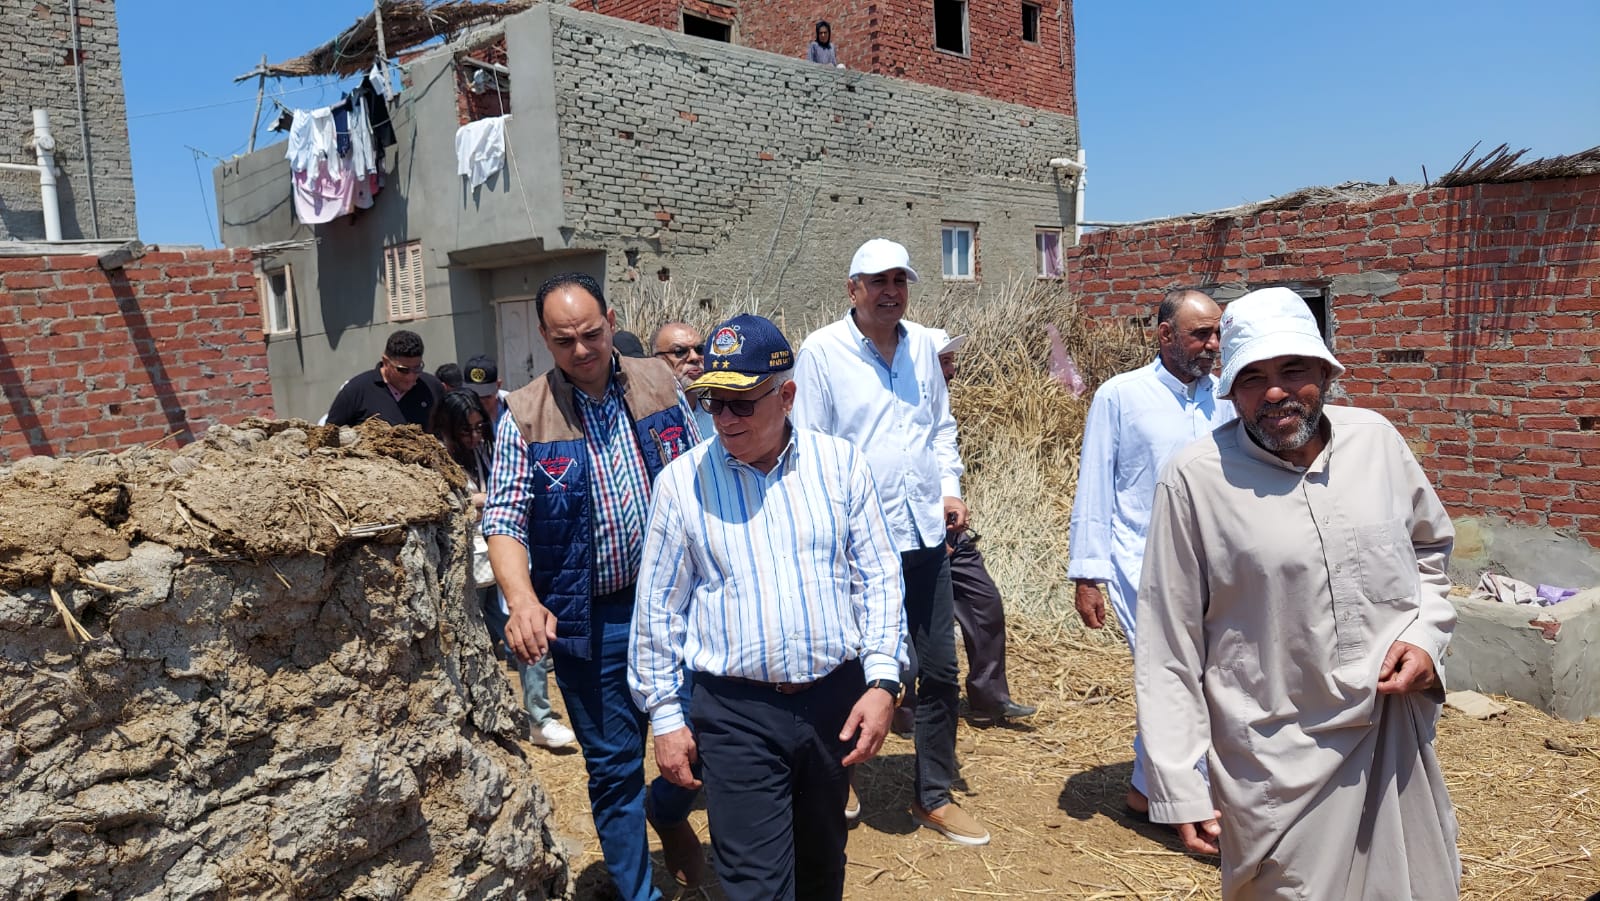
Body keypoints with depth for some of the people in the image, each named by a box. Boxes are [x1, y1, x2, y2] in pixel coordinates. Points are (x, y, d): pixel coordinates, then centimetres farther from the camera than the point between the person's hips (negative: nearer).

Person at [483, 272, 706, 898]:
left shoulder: (659, 384, 2)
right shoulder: (524, 415, -6)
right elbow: (504, 518, -11)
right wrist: (522, 600, -28)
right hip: (590, 621, -2)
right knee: (614, 767, 10)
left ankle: (667, 809, 41)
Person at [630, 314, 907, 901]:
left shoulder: (839, 464, -1)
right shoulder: (682, 481, -4)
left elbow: (877, 579, 2)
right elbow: (659, 609, 2)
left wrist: (882, 681, -5)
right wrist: (665, 716, 3)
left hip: (836, 699, 2)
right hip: (735, 713, -2)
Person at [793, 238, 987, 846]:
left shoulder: (922, 344, 10)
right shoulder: (821, 351, -7)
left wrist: (950, 488, 8)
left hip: (924, 531, 5)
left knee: (940, 670, 10)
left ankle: (933, 795, 28)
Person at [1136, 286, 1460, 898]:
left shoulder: (1376, 439, -1)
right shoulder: (1195, 478, -15)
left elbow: (1430, 546, 18)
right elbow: (1167, 649, -11)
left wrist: (1427, 633, 0)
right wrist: (1181, 790, -10)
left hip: (1397, 738, 5)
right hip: (1281, 766, -4)